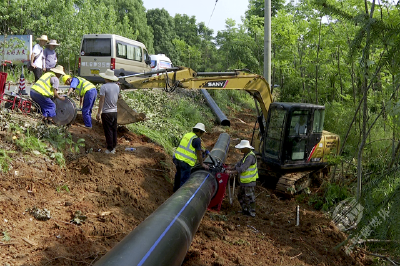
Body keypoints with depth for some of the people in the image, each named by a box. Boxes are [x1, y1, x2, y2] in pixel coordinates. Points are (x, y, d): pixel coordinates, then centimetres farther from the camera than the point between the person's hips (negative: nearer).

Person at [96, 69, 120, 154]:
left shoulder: (104, 87, -14)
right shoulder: (117, 86, 5)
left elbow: (101, 100, -14)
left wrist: (99, 113, -10)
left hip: (106, 112, -6)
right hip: (115, 111, 6)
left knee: (108, 131, 1)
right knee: (114, 130, 13)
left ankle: (110, 149, 6)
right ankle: (114, 147, 22)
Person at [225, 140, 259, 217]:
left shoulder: (250, 156, -24)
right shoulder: (246, 155, 10)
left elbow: (242, 169, -28)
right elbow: (239, 164, 14)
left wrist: (231, 172, -24)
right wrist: (232, 167, 1)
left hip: (249, 181, -10)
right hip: (243, 181, 10)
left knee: (249, 197, 1)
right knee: (241, 196, 20)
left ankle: (252, 212, 14)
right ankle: (245, 209, 34)